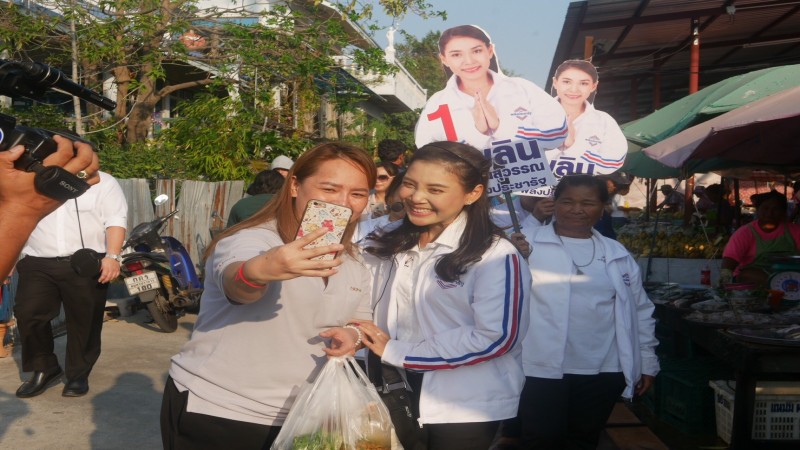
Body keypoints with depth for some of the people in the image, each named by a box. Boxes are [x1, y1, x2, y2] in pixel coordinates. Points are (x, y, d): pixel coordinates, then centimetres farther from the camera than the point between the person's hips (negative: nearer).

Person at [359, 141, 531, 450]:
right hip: (397, 399, 5)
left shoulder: (495, 256, -14)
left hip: (467, 409, -5)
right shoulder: (388, 247, 6)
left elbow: (495, 337, -21)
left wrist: (396, 353, -17)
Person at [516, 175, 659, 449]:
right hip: (543, 370, -4)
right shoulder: (529, 245, -5)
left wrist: (647, 361, 16)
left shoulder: (618, 254, 9)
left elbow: (640, 311, 16)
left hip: (604, 372, 4)